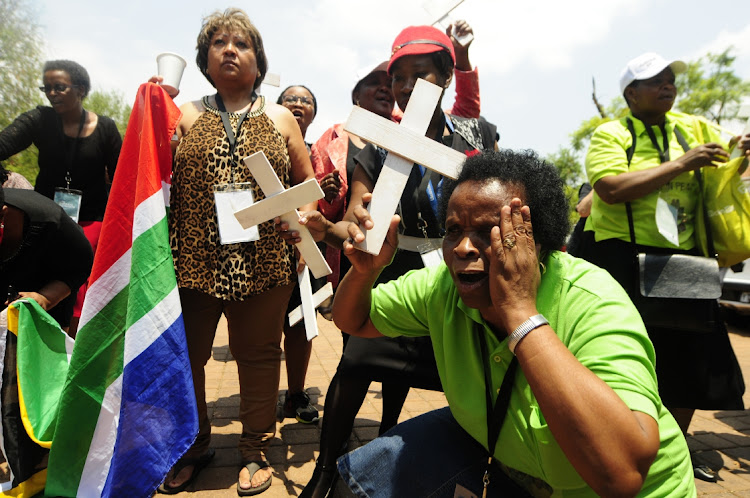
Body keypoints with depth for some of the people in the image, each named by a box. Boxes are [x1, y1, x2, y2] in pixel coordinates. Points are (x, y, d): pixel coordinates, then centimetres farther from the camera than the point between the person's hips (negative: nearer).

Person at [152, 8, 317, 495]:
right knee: (184, 355, 10)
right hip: (193, 259, 1)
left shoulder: (281, 119, 12)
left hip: (262, 261, 0)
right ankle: (194, 446, 34)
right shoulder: (185, 116, 11)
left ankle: (256, 451, 29)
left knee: (259, 356, 9)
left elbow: (307, 182, 14)